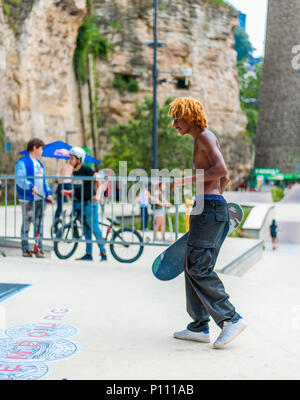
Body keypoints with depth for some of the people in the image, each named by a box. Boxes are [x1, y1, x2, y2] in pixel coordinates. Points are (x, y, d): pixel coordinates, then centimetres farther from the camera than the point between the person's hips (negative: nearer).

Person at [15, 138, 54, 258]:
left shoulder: (39, 163, 21)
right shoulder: (22, 162, -4)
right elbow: (19, 179, -16)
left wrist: (48, 193, 9)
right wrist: (31, 186, -30)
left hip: (40, 198, 7)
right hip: (28, 199, -7)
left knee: (39, 224, 6)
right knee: (26, 223, -1)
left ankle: (39, 249, 10)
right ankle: (25, 249, 6)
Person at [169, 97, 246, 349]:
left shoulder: (205, 137, -7)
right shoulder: (202, 141, 23)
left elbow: (221, 170, -21)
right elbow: (225, 179, 27)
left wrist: (188, 179, -18)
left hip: (209, 208, -10)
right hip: (209, 208, 10)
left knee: (199, 268, -11)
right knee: (193, 267, 9)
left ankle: (232, 319, -6)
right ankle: (199, 327, 14)